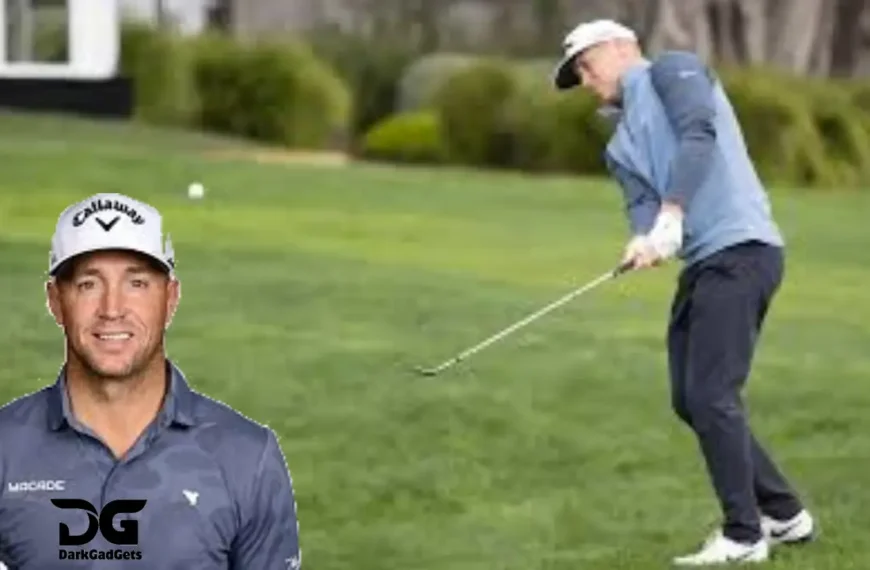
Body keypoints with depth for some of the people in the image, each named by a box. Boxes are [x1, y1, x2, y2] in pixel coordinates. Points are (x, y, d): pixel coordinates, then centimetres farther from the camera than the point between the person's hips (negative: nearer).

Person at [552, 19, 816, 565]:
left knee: (711, 396, -12)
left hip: (739, 251, -9)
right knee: (691, 400, 10)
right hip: (702, 263, 9)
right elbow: (642, 201, 6)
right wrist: (644, 238, -18)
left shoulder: (672, 69, 4)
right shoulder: (621, 145, 25)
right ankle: (784, 514, 21)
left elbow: (698, 134, -14)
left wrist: (671, 216, -24)